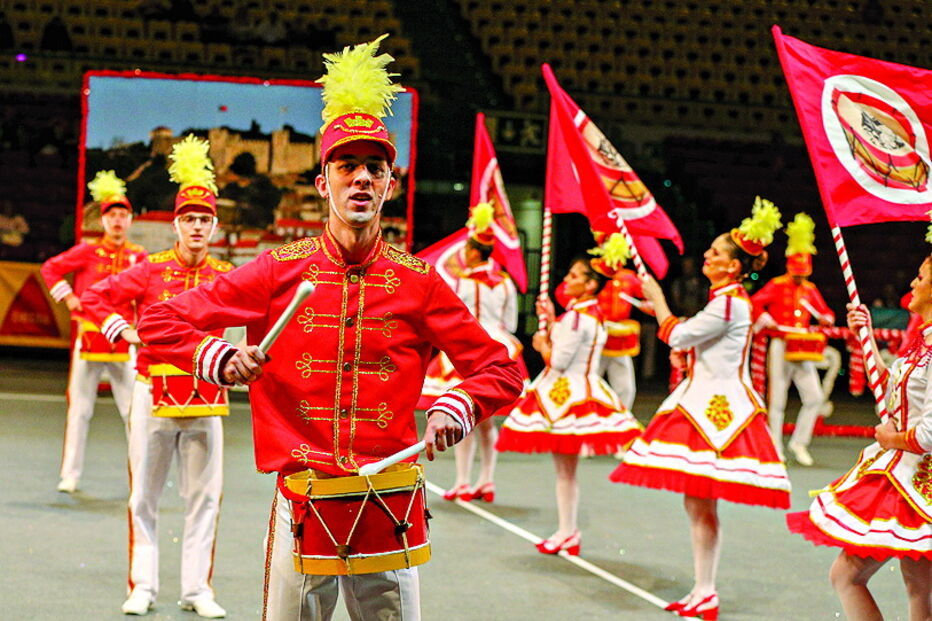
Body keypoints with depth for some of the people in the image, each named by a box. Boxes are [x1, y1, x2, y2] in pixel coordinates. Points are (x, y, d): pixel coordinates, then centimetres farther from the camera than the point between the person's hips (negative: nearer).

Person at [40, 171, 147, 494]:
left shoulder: (138, 256, 5)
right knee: (80, 409, 4)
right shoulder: (87, 251, 1)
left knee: (135, 409, -1)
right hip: (88, 339, -1)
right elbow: (50, 268, 6)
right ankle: (70, 475, 11)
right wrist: (69, 298, -2)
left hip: (123, 341, 1)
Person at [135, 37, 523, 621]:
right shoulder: (280, 271, 0)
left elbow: (502, 370, 7)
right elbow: (160, 321, 4)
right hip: (304, 506, -1)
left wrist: (454, 410, -12)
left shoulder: (419, 282, 2)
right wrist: (220, 358, -14)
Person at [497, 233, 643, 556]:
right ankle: (567, 531, 20)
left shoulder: (577, 317, -19)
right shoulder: (591, 313, 12)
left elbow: (558, 360, -21)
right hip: (569, 392, 10)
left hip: (568, 394, -10)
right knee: (566, 469, 14)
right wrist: (551, 320, 16)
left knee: (565, 469, -1)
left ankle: (568, 533, 6)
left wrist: (542, 344, -3)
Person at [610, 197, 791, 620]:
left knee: (701, 504, -8)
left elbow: (676, 335, -13)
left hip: (717, 407, -11)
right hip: (705, 403, 11)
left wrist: (656, 298, -2)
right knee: (696, 503, 12)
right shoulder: (730, 299, 17)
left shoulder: (729, 303, -15)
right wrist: (688, 355, 12)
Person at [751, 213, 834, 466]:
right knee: (777, 400, 0)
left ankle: (798, 443, 11)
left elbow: (824, 311, 18)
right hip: (781, 347, -5)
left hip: (803, 348, 5)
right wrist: (765, 319, -25)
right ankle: (775, 449, 8)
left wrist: (826, 318, -3)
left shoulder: (810, 289, 11)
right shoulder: (777, 286, -3)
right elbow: (755, 303, -10)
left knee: (815, 397, -2)